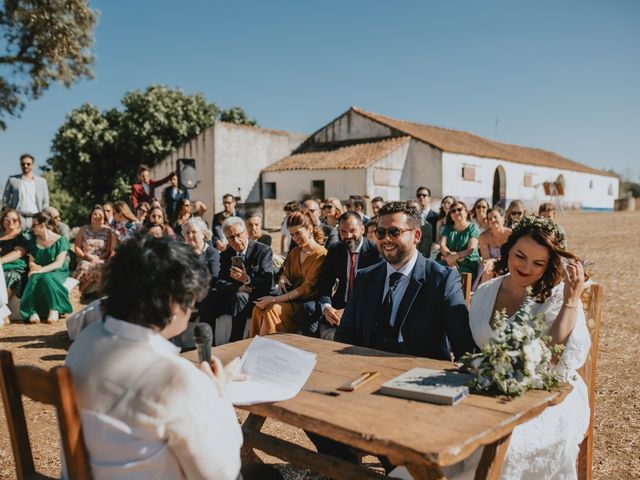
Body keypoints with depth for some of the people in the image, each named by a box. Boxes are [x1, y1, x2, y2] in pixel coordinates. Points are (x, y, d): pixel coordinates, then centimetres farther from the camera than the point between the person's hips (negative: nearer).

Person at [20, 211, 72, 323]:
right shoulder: (33, 241, 13)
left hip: (57, 272, -4)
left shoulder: (60, 240, -5)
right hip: (39, 271, 4)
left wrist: (41, 270, -24)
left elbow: (59, 263, -13)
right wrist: (33, 266, -10)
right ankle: (32, 311, -32)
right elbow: (31, 261, 14)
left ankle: (54, 309, -23)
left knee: (47, 278, -38)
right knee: (34, 278, -32)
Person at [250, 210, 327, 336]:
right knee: (259, 308, -21)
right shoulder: (294, 252, 16)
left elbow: (308, 288, -14)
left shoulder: (321, 254, -8)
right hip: (291, 299, 6)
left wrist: (275, 299, -19)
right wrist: (282, 279, -6)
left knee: (273, 309, -30)